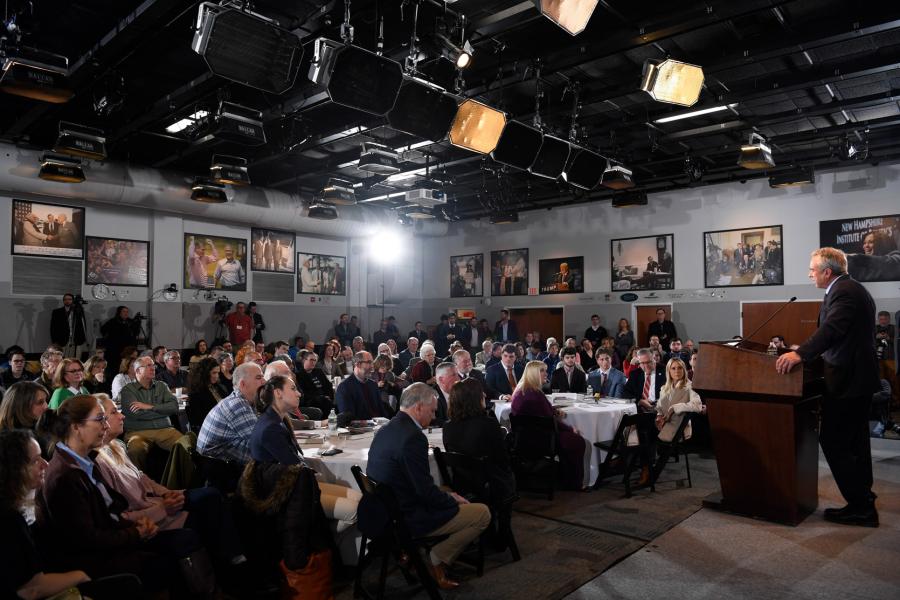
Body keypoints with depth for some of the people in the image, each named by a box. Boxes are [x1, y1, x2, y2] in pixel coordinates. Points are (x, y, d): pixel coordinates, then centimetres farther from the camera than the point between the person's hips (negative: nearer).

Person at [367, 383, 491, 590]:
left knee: (449, 498, 29)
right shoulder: (413, 437, -25)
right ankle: (437, 561, 6)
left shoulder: (386, 430, 5)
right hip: (407, 519, -9)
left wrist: (448, 495, 10)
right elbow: (426, 492, -22)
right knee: (482, 513, -2)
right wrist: (453, 500, -3)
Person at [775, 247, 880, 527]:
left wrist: (800, 354, -46)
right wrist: (805, 349, 29)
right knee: (855, 441, 21)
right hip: (860, 376, 11)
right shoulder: (852, 289, 15)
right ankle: (863, 497, 35)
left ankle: (861, 507, 0)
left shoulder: (843, 292, -18)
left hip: (847, 380, -11)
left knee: (833, 441, -6)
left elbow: (832, 328, -35)